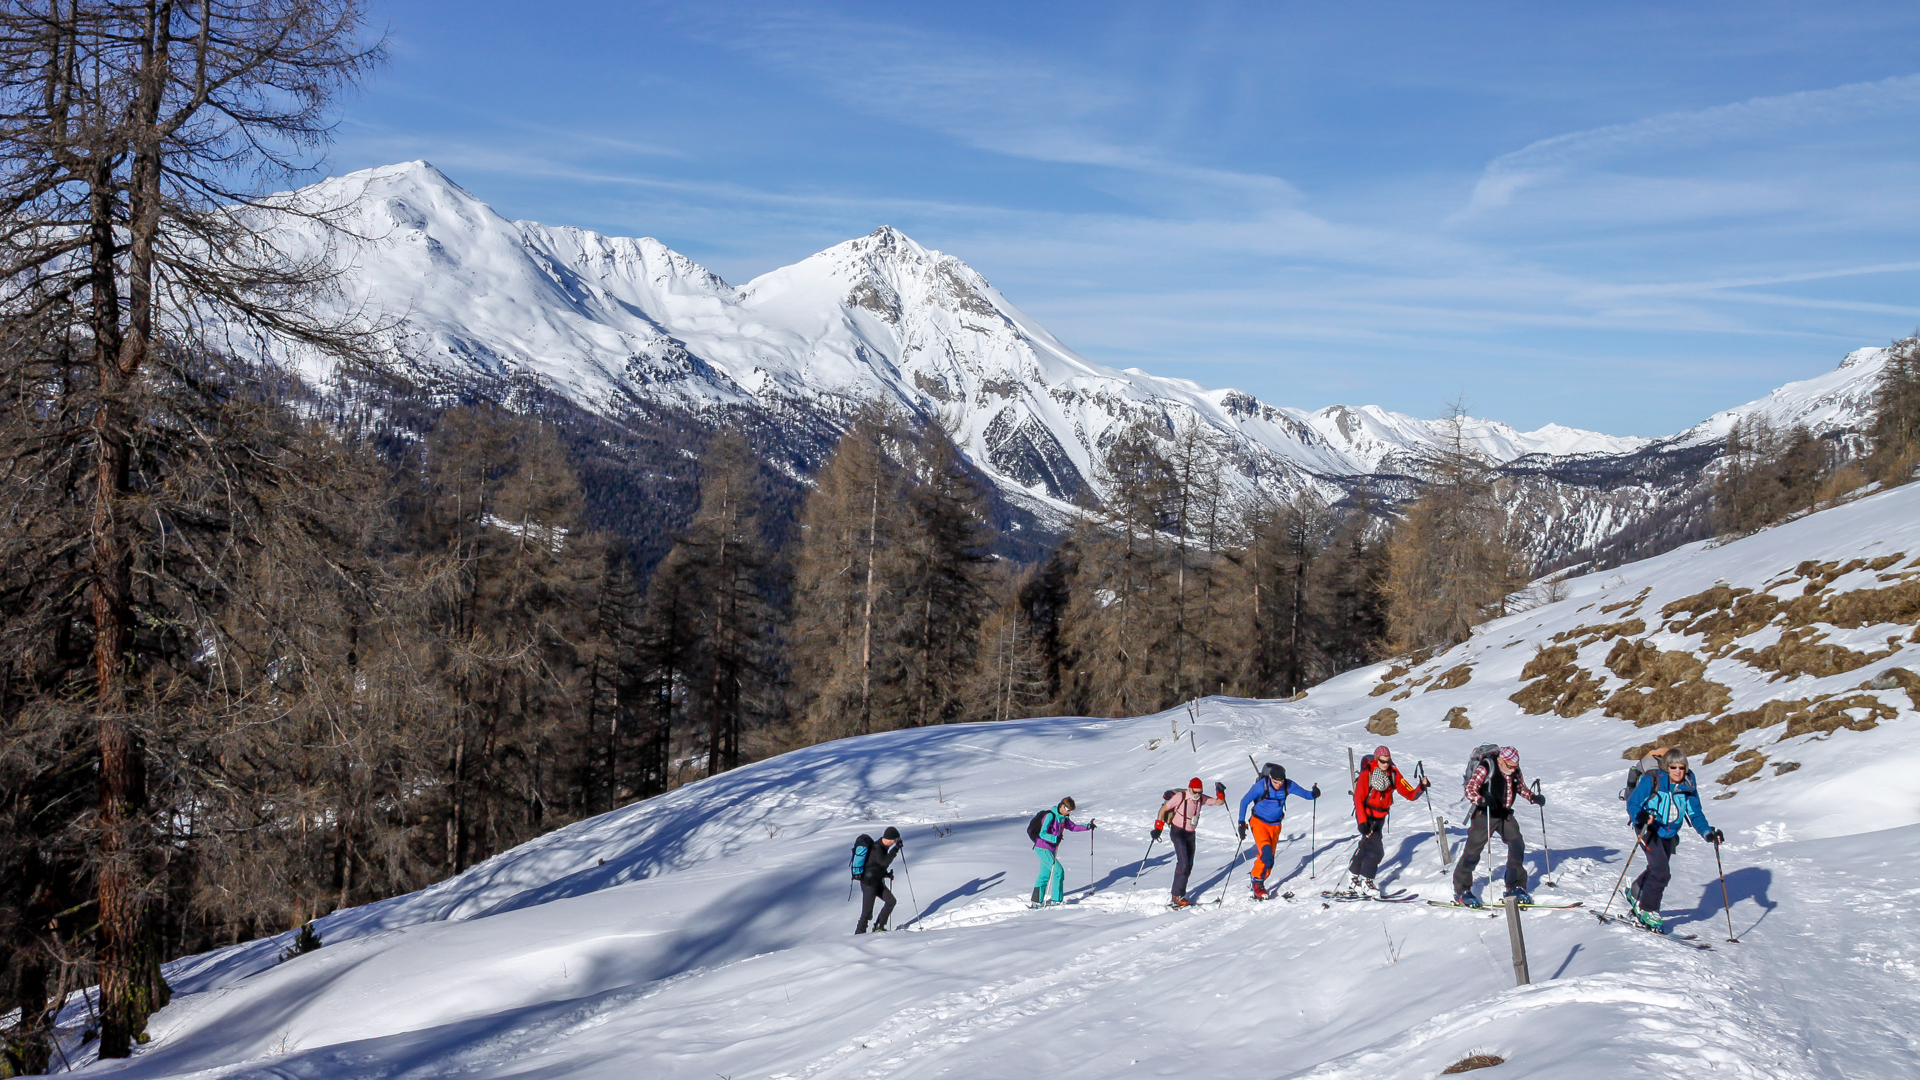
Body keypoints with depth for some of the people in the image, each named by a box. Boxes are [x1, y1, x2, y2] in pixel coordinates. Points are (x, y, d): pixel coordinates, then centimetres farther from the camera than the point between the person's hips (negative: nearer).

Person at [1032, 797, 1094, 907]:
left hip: (1050, 849, 9)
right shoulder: (1050, 816, -18)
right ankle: (1056, 900, -4)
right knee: (1059, 871, -11)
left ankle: (1037, 901, 17)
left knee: (1045, 875, 11)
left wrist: (1087, 827, 9)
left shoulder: (1063, 818, 9)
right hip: (1043, 848, -9)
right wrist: (1055, 839, -37)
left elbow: (1073, 827, 20)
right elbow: (1042, 834, -24)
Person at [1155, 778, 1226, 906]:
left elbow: (1219, 802, 7)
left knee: (1189, 865, 6)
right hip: (1178, 832, -6)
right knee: (1183, 863, -18)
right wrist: (1158, 827, -16)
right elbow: (1164, 809, -12)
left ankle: (1178, 894, 16)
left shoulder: (1201, 799, -1)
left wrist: (1220, 793, -15)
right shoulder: (1180, 797, -16)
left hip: (1190, 834, 6)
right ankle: (1178, 896, -15)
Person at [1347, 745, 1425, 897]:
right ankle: (1365, 883, -2)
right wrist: (1362, 823, -27)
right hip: (1366, 816, -6)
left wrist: (1421, 788, -27)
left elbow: (1409, 793, -7)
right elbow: (1358, 799, -19)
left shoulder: (1393, 773, -5)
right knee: (1376, 851, -15)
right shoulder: (1367, 773, -18)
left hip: (1380, 817, 6)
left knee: (1366, 847, 17)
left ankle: (1353, 881, 32)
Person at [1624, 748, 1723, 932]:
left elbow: (1695, 814, 0)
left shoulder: (1687, 786, -6)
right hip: (1648, 829, -6)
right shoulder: (1652, 781, -19)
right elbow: (1632, 803, -15)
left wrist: (1708, 833, -15)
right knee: (1661, 871, -17)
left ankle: (1635, 895, 41)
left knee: (1657, 870, 15)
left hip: (1668, 834, 6)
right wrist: (1640, 816, -36)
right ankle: (1648, 911, -2)